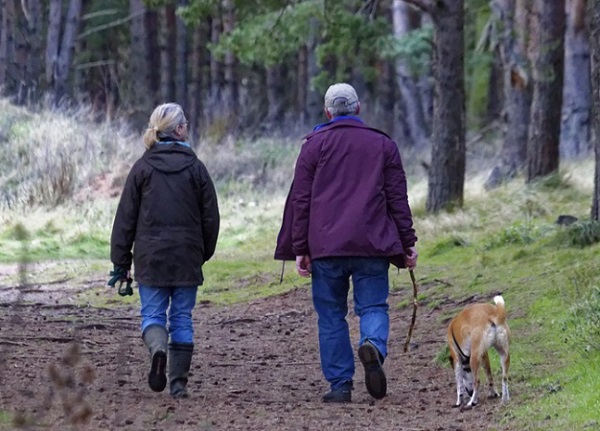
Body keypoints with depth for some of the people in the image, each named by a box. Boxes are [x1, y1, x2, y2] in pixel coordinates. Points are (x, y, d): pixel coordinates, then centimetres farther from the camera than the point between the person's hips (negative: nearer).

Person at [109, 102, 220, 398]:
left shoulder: (142, 168, -1)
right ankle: (178, 383, 7)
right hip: (187, 258, 1)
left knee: (152, 313, 6)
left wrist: (121, 261, 4)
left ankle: (158, 348, -26)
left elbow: (126, 218, -1)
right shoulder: (195, 168, 0)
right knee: (182, 318, 8)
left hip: (150, 257, -1)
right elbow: (210, 217, 2)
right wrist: (204, 253, 16)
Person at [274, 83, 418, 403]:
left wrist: (300, 249, 5)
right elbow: (398, 199, 8)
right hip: (372, 245, 0)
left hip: (325, 245, 0)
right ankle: (374, 345, -27)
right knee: (373, 305, 5)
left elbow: (300, 200, 3)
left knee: (331, 315, 6)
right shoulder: (383, 145, 10)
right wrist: (407, 243, 11)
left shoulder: (314, 145, 6)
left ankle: (340, 384, 2)